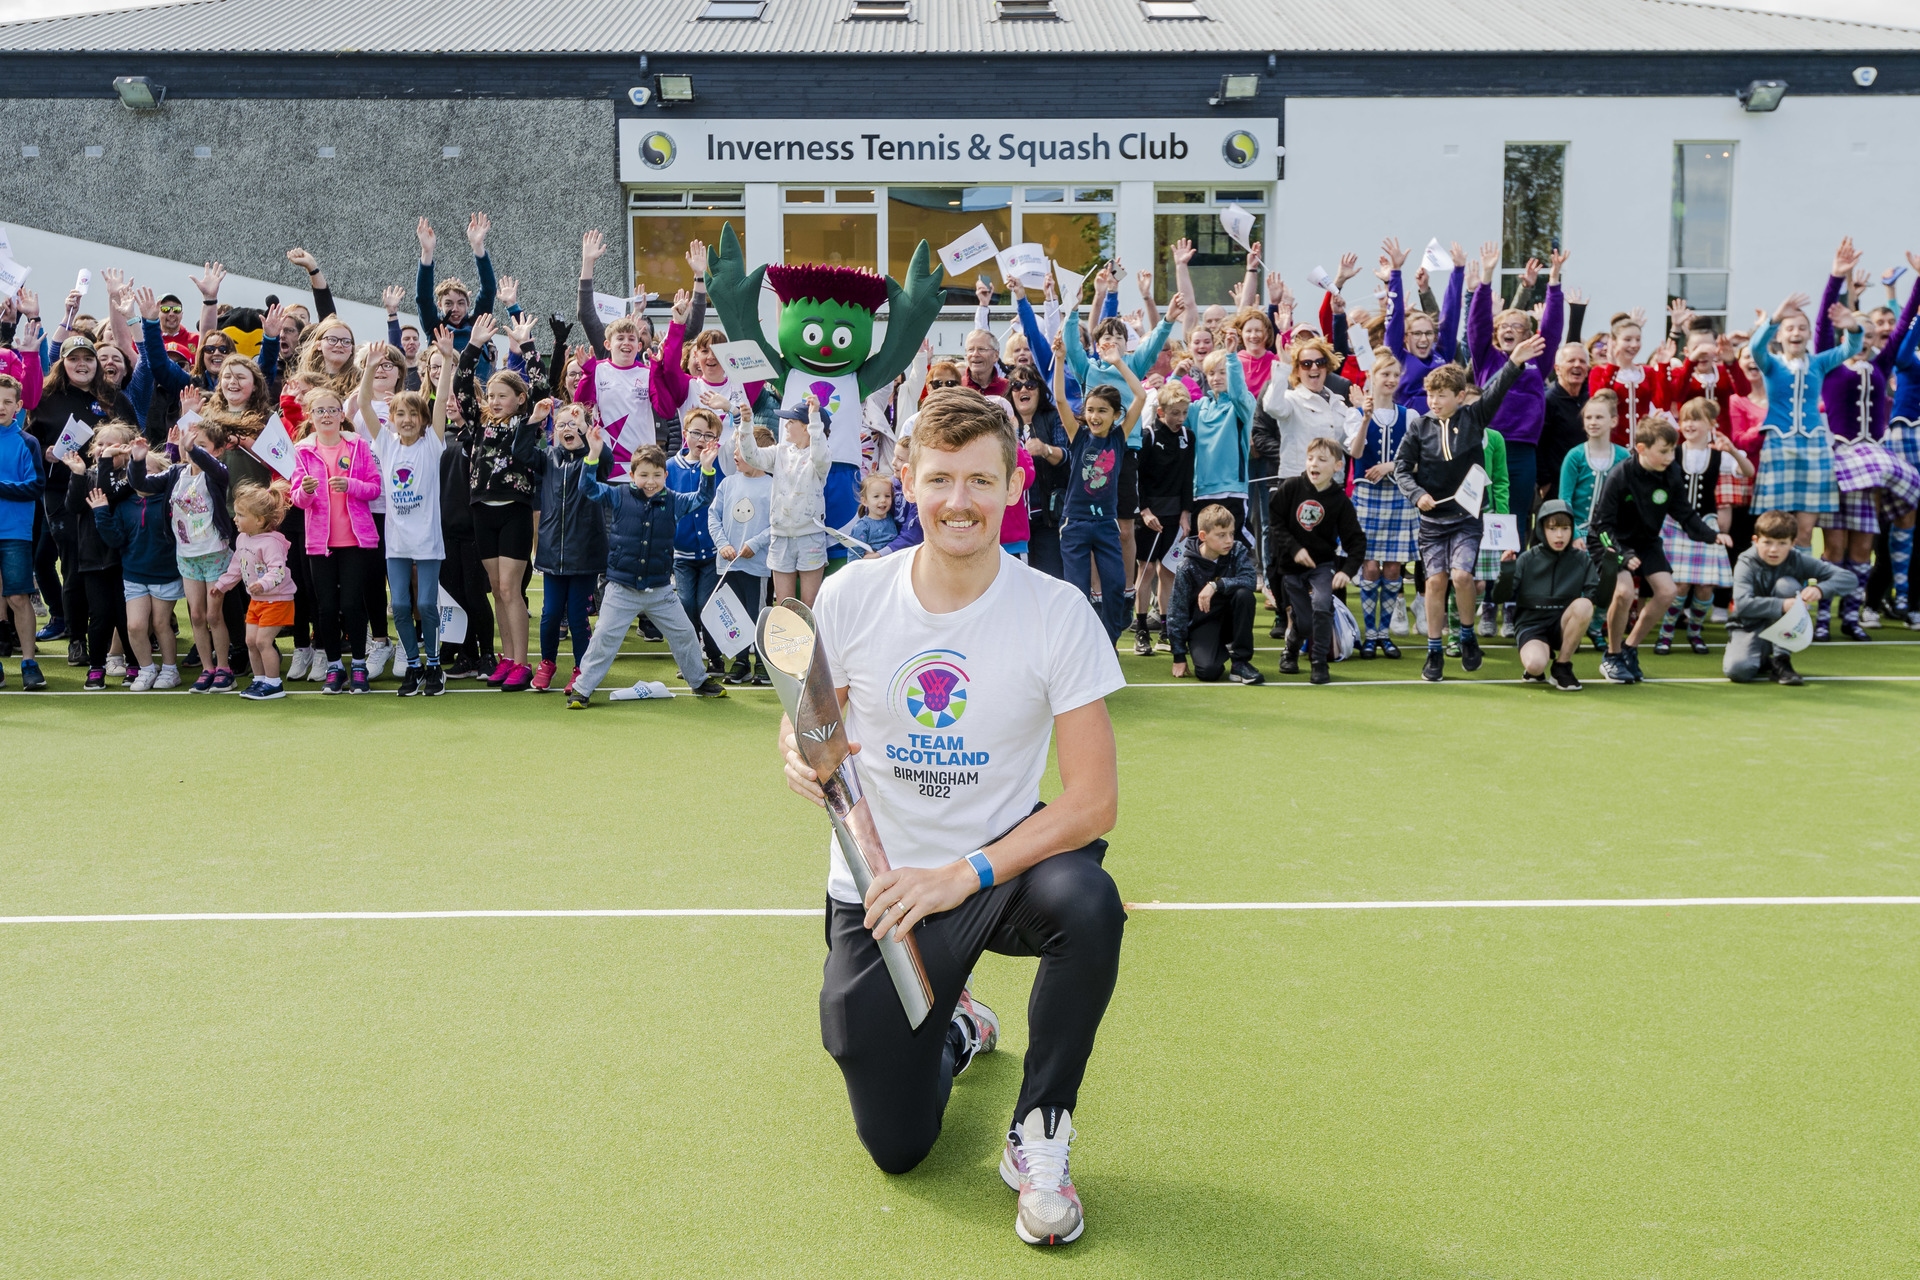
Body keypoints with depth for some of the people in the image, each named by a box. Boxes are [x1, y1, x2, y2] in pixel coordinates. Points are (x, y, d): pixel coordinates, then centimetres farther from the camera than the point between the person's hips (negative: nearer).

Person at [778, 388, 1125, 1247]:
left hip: (1002, 864, -1)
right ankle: (956, 1028, 38)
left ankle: (1038, 1131, -11)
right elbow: (802, 722, 5)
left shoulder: (1058, 612, -15)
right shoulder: (850, 596, -9)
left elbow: (1094, 798, -17)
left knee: (1086, 900, -37)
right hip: (876, 889, 2)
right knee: (895, 1148, 1)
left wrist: (964, 875, -27)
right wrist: (800, 755, -20)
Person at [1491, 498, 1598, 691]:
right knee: (1535, 665, -33)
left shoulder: (1582, 560, 1)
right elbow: (1500, 597, -6)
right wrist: (1506, 570, -23)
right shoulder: (1528, 559, -3)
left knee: (1583, 604, -30)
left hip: (1563, 627, 2)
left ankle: (1562, 666, -11)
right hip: (1531, 625, -2)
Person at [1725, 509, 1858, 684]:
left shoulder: (1798, 560, -11)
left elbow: (1849, 578, -14)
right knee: (1737, 669, -32)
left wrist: (1820, 589, -34)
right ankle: (1761, 660, 10)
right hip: (1749, 628, -2)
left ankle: (1781, 661, -17)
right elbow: (1742, 604, -34)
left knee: (1786, 584, -24)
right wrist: (1782, 606, -46)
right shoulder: (1746, 564, -17)